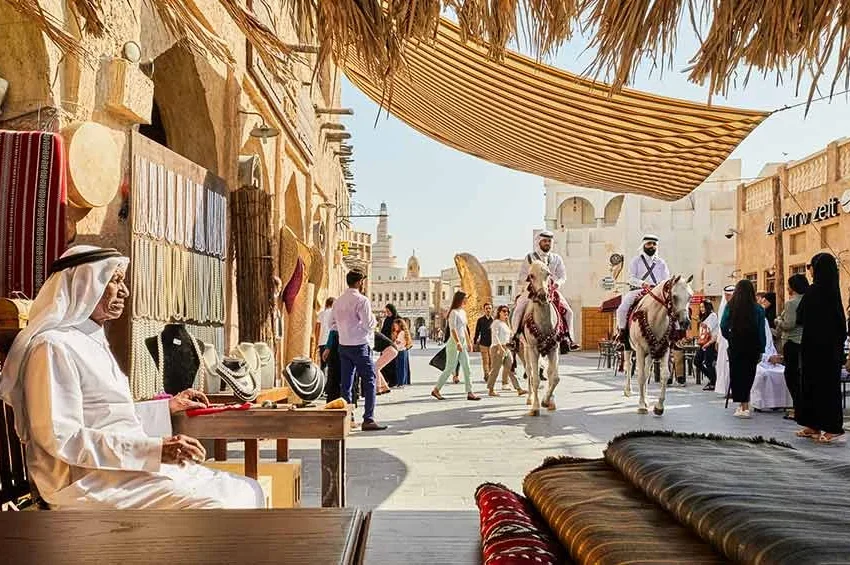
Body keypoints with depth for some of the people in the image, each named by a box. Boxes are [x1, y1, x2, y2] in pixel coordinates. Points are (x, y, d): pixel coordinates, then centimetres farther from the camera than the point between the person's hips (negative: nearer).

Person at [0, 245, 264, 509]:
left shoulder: (92, 340, 18)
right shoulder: (53, 346, -12)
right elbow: (61, 438, -21)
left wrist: (168, 406, 20)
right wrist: (156, 449, -25)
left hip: (130, 465, 10)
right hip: (89, 480, -10)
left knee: (248, 491, 2)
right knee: (215, 508, -26)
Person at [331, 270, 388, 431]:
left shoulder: (338, 302, 9)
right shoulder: (362, 300, -12)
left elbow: (334, 324, 13)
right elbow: (369, 325, -13)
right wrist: (374, 320, 6)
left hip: (343, 345, 7)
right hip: (359, 345, -7)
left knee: (346, 383, 9)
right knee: (369, 381, -1)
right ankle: (368, 419, -4)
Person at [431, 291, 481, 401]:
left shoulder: (463, 312, 14)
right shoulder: (454, 312, -11)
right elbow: (453, 329, -19)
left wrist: (469, 342, 21)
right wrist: (458, 343, -26)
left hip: (462, 343, 8)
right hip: (454, 343, -8)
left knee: (467, 368, 3)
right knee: (450, 368, -3)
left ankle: (470, 393, 3)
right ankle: (436, 390, 9)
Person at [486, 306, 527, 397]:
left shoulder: (505, 324, 19)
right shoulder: (496, 322, -6)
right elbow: (495, 335, -18)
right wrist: (500, 347, -27)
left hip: (506, 348, 8)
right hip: (497, 348, -8)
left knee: (510, 369, 3)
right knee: (495, 369, -2)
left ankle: (519, 389, -1)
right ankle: (490, 390, 6)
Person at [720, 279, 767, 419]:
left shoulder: (731, 307, -4)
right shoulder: (758, 309, -3)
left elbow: (723, 326, -6)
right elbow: (761, 331, -1)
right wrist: (761, 350, 6)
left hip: (736, 346, -1)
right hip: (752, 346, 1)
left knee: (737, 375, 7)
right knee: (749, 375, 11)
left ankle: (743, 406, 4)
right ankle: (745, 405, 14)